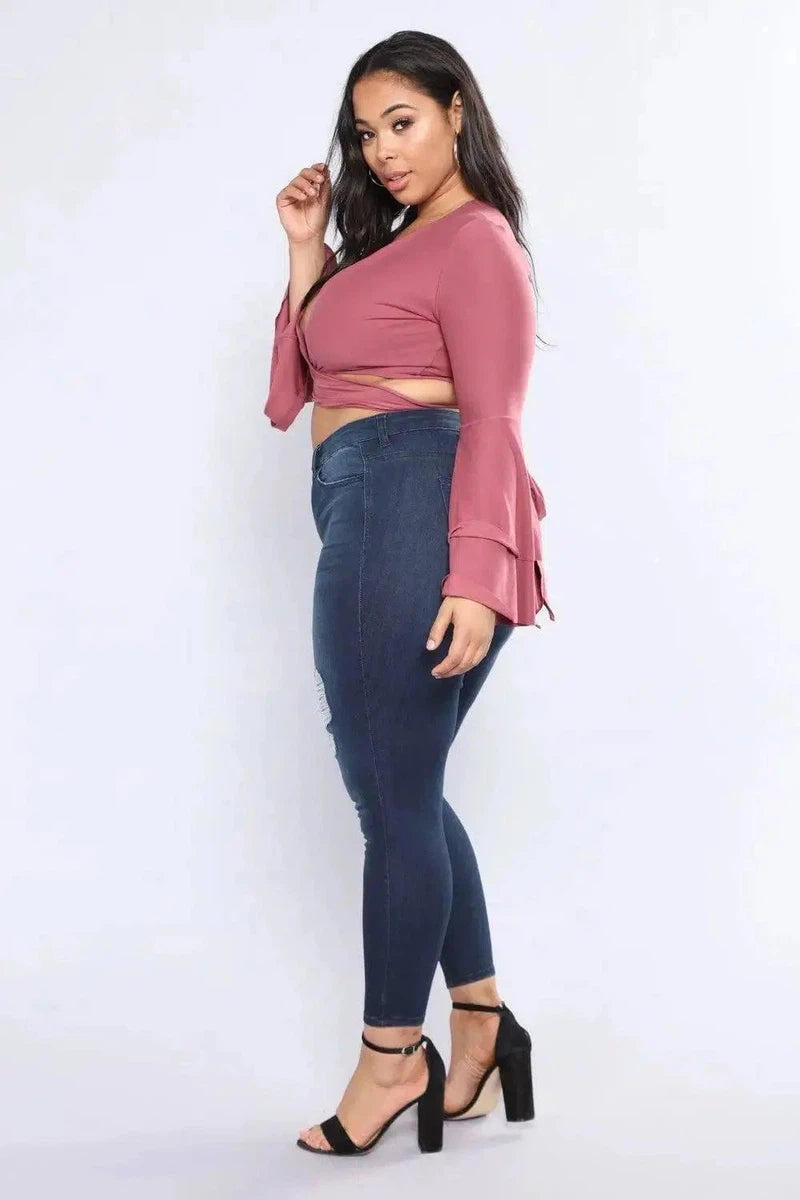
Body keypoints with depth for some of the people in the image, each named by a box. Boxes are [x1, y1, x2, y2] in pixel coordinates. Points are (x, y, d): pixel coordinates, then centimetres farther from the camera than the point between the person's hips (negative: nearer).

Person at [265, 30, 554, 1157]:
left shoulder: (475, 241, -3)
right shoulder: (392, 243, 25)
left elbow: (492, 418, -14)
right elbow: (302, 381, 20)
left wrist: (474, 577, -23)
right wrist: (308, 250, 14)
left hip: (409, 503, -10)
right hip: (371, 514, 10)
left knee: (392, 793, -3)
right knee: (403, 789, 13)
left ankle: (392, 1058, 9)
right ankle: (481, 1024, 22)